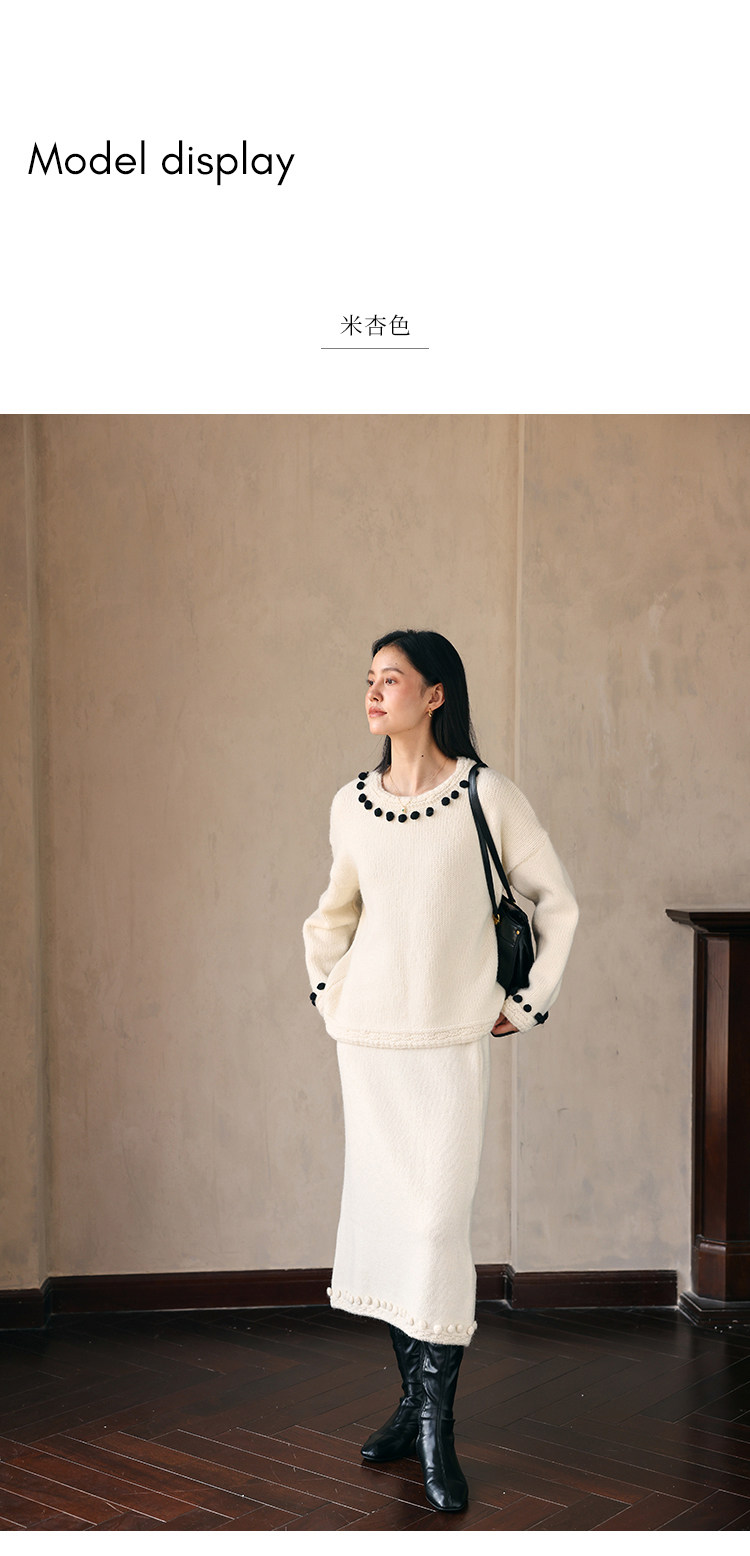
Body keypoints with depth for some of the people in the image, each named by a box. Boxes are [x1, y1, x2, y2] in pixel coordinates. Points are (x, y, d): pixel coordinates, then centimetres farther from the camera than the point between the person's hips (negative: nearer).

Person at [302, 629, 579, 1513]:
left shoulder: (486, 797, -7)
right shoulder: (351, 804, 5)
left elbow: (556, 902, 2)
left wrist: (528, 1004, 1)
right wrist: (328, 996, 14)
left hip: (451, 1042, -4)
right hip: (367, 1040, 4)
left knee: (437, 1223, -8)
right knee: (381, 1215, 8)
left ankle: (436, 1427, 2)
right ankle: (414, 1399, 22)